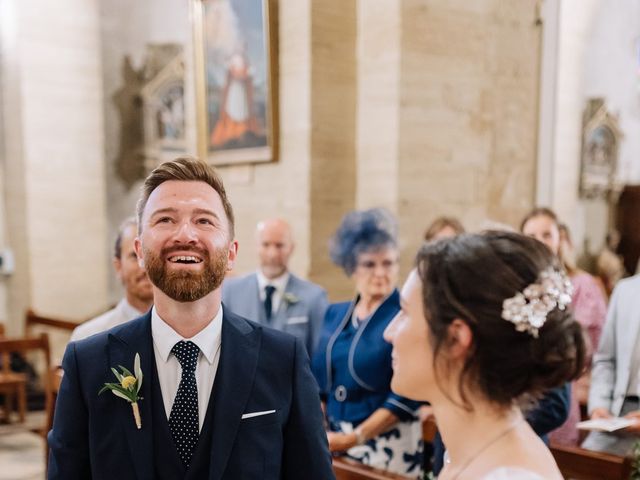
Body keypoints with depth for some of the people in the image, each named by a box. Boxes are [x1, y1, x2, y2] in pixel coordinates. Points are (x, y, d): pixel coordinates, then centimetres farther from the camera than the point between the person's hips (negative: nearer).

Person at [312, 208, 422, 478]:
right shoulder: (334, 315, 6)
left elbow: (408, 395, -16)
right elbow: (321, 380, 10)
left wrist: (353, 439, -17)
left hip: (386, 445, -5)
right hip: (333, 442, 5)